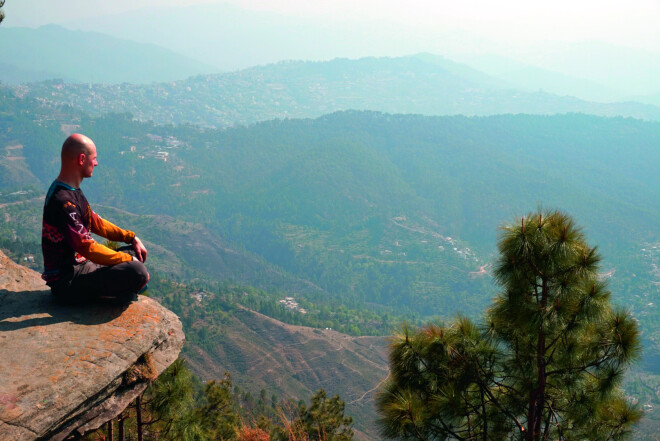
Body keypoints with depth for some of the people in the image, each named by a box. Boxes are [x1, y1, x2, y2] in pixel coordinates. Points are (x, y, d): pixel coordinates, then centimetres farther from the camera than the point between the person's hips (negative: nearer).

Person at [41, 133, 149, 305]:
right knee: (138, 273, -26)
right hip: (66, 281, -11)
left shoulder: (72, 191, 9)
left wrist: (131, 237, 11)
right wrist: (128, 259, -14)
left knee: (136, 252, 15)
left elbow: (96, 222, 19)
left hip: (80, 263, 11)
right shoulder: (63, 202, -25)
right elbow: (88, 248, -25)